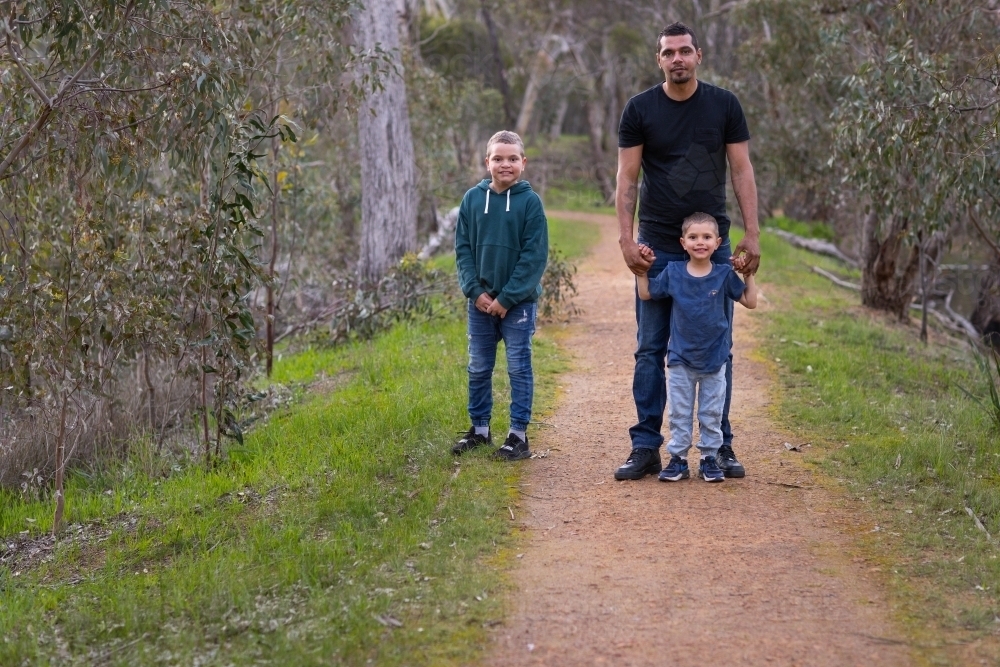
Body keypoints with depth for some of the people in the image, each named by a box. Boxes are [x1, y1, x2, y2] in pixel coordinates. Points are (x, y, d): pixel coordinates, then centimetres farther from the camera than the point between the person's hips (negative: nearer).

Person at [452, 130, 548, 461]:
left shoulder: (530, 201, -7)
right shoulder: (472, 199, 1)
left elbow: (535, 256, -10)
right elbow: (462, 249, 3)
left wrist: (507, 298, -14)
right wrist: (475, 291, -9)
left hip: (519, 302, -3)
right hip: (480, 301, 3)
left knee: (519, 368, 2)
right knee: (478, 369, 11)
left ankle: (518, 435, 8)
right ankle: (479, 429, 23)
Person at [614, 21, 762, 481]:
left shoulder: (724, 106, 2)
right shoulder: (640, 109, 0)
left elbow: (741, 171, 2)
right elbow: (627, 178, 0)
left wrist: (752, 234, -5)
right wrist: (625, 239, -10)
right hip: (657, 247, -1)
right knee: (651, 349, 1)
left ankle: (721, 447, 11)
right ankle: (646, 447, 6)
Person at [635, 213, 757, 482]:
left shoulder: (724, 275, -6)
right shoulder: (673, 272, -4)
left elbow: (750, 302, -1)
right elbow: (645, 294, 7)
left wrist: (748, 274, -8)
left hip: (714, 359, 0)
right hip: (681, 359, 1)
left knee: (712, 414, 9)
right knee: (679, 413, 7)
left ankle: (709, 458, 20)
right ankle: (678, 459, 16)